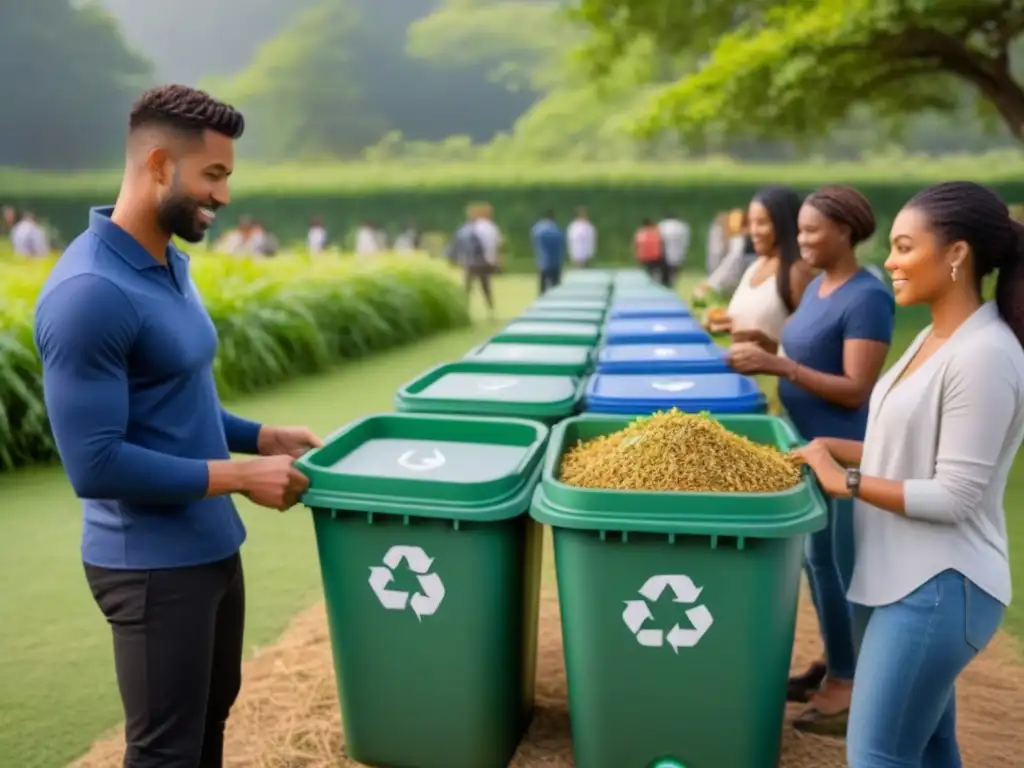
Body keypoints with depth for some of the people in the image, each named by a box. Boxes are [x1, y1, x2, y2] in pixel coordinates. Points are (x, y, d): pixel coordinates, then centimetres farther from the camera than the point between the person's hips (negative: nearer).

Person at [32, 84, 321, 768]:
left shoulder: (170, 263, 5)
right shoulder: (89, 293, -24)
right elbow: (95, 465, -25)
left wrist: (261, 436, 3)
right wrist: (239, 475, -21)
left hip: (212, 545, 9)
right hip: (153, 565, -9)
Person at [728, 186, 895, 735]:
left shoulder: (867, 298, -18)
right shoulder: (817, 287, 9)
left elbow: (856, 390, -21)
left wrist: (778, 366, -26)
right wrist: (766, 360, 1)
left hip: (840, 452, -9)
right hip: (808, 444, 9)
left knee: (835, 563, 0)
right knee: (816, 557, 16)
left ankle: (850, 686, 15)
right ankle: (834, 665, 32)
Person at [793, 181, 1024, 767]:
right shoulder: (933, 339, 9)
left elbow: (954, 497, -21)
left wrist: (845, 481, -15)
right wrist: (838, 449, 5)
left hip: (938, 588, -9)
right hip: (899, 577, 9)